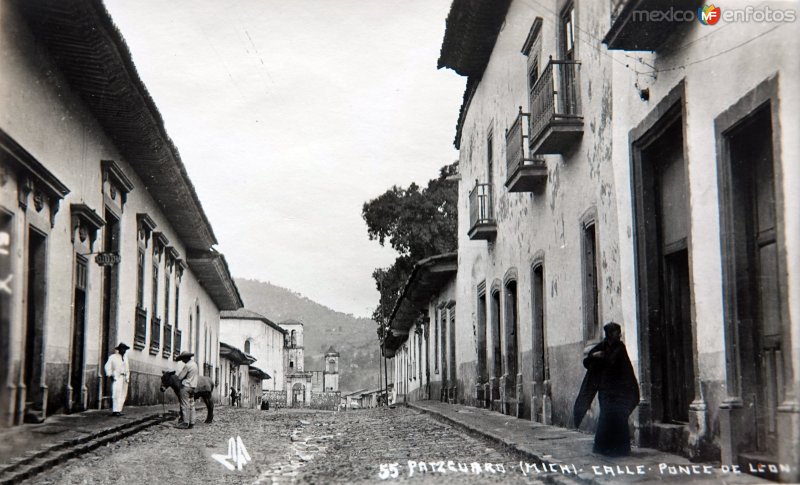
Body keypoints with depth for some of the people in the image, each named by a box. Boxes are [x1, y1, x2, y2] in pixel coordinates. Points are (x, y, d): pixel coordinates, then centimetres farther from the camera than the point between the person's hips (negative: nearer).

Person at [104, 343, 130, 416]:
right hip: (116, 377, -7)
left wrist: (127, 377, 14)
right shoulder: (113, 357, 3)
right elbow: (107, 367, 0)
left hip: (124, 377, 7)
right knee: (117, 393, -15)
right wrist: (110, 375, -9)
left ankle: (119, 410, 6)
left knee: (123, 395, 2)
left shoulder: (125, 358, 20)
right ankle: (115, 411, -17)